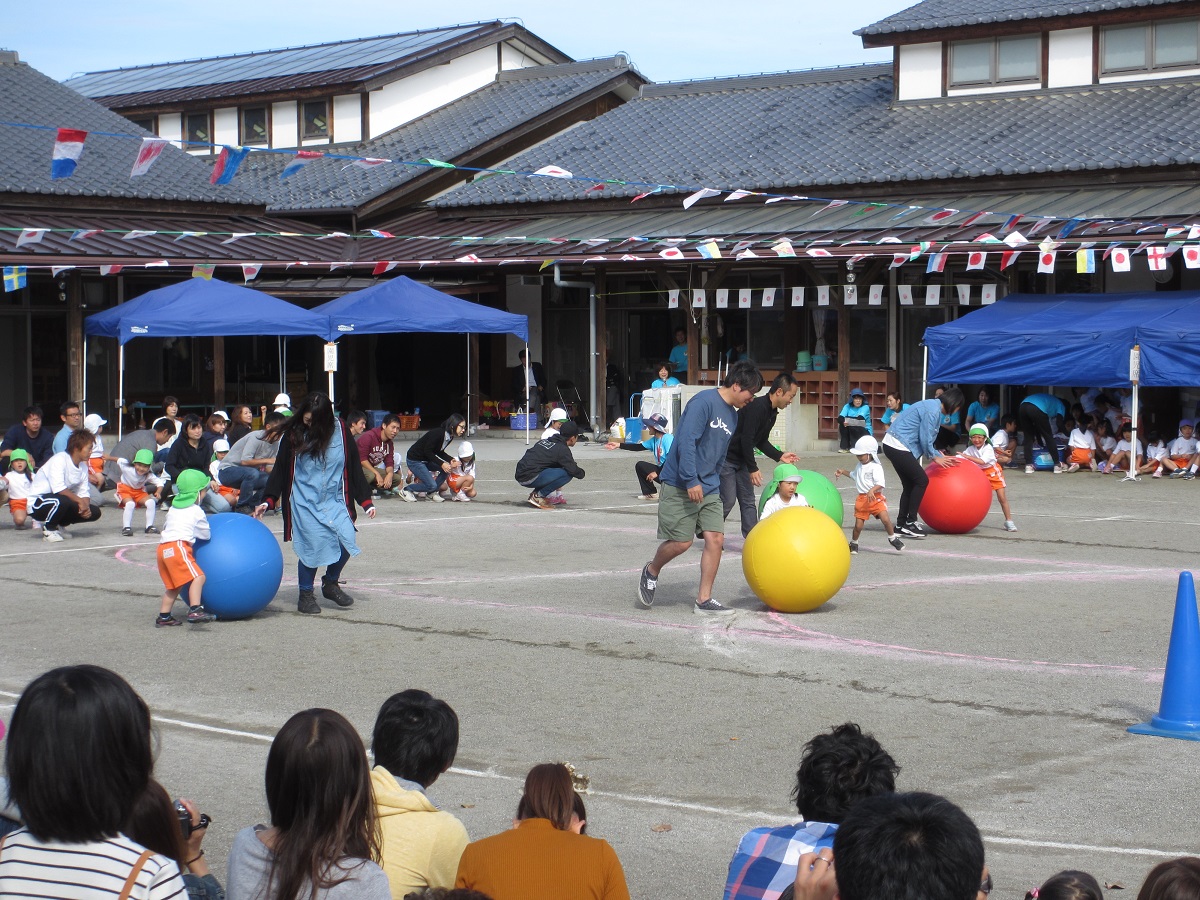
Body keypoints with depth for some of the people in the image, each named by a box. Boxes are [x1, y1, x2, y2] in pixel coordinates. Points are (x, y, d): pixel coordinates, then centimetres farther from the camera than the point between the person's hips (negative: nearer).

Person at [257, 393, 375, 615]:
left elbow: (354, 467, 7)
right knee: (311, 546, -11)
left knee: (346, 541, -12)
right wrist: (267, 501, -6)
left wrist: (365, 501, 5)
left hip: (334, 500, 2)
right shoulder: (292, 435, -3)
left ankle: (330, 583, 15)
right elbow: (280, 470, 3)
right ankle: (305, 596, 10)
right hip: (304, 502, -2)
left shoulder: (340, 430, 2)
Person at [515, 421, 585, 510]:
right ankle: (538, 496, -7)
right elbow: (573, 470, -12)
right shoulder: (562, 449, -7)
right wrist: (582, 473, 12)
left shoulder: (545, 441, 18)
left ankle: (535, 493, 12)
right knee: (567, 474, -11)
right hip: (530, 479, -9)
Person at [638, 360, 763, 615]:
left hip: (709, 488, 8)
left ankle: (704, 600, 3)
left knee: (716, 539, -4)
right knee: (681, 541, -7)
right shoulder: (704, 402, -15)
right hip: (680, 486, -8)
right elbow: (686, 441, -22)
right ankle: (651, 572, 23)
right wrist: (691, 481, -24)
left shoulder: (732, 415, 13)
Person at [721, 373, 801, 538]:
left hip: (741, 460, 10)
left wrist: (780, 456, 6)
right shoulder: (757, 407, -24)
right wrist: (753, 469, -23)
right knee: (728, 500, -7)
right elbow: (746, 439, -27)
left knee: (748, 502, 5)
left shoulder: (772, 413, 7)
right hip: (726, 458, -10)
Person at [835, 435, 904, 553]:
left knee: (885, 518, -18)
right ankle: (853, 543, 22)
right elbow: (853, 474, 38)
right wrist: (843, 472, 28)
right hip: (862, 499, 5)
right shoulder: (860, 466, 15)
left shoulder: (876, 467, -11)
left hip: (875, 498, -5)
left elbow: (880, 484, -23)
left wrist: (872, 490, -37)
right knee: (858, 524, 3)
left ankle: (892, 538, 3)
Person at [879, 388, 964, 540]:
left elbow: (927, 438, 22)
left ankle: (901, 524, 18)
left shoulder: (933, 406, 16)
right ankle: (909, 523, -4)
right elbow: (925, 439, -15)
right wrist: (935, 457, -1)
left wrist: (940, 456, 17)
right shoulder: (933, 410, -16)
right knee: (921, 480, -7)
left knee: (910, 484, 13)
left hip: (892, 445, 10)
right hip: (897, 446, -10)